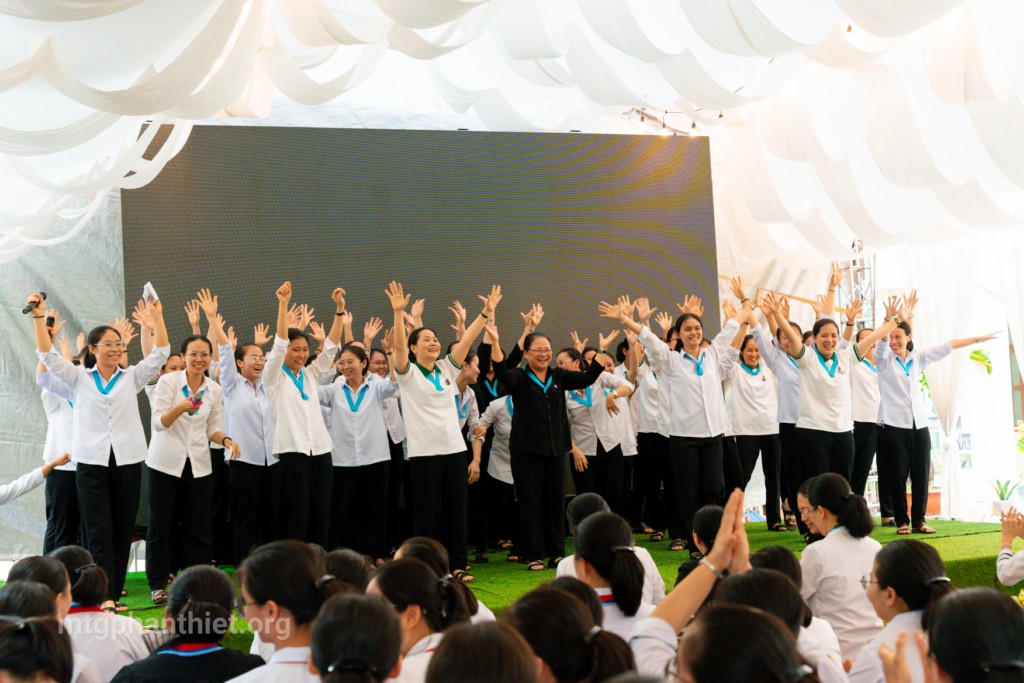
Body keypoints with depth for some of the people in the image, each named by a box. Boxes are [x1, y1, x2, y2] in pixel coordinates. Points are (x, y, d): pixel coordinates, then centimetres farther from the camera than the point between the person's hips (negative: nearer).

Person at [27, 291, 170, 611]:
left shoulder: (131, 377, 9)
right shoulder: (79, 378, 8)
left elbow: (160, 353, 0)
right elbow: (47, 354, -2)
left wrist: (156, 316, -9)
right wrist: (38, 317, -11)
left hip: (127, 461, 2)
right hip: (91, 462, -2)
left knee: (123, 530, 5)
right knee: (99, 531, -6)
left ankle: (114, 590, 14)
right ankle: (106, 595, -9)